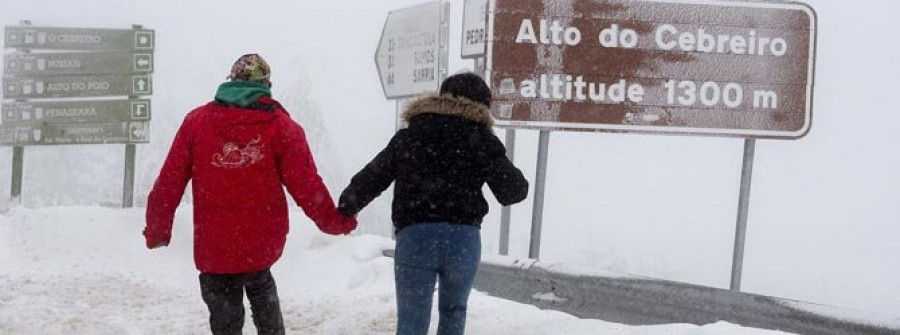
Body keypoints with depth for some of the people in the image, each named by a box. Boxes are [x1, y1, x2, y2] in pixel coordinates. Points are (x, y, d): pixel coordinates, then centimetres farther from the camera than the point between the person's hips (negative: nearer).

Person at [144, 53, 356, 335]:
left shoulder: (196, 121, 1)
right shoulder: (281, 126, -2)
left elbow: (169, 182, 1)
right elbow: (305, 184, -4)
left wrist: (157, 230, 10)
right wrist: (334, 222, 9)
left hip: (213, 246, 0)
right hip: (264, 242, 0)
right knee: (260, 284, 29)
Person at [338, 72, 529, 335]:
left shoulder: (407, 137, 15)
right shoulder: (481, 139, 8)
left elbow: (370, 179, 19)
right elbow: (513, 189, 4)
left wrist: (344, 210, 35)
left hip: (414, 237, 0)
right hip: (463, 238, 0)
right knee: (453, 310, 24)